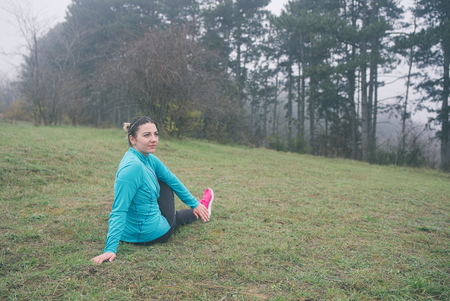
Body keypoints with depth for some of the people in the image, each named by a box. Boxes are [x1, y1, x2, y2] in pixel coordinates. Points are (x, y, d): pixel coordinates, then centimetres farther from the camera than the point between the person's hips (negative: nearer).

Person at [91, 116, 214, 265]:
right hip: (147, 234, -8)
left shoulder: (149, 159, -5)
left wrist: (194, 203, 14)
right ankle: (201, 209, 53)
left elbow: (171, 179, 8)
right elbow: (119, 211, -32)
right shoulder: (133, 166, -32)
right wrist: (110, 249, -34)